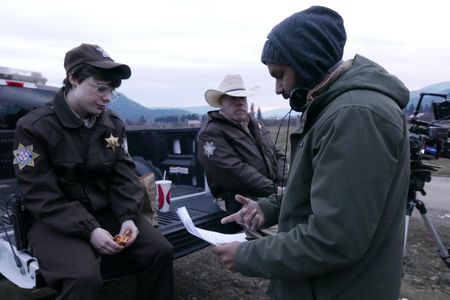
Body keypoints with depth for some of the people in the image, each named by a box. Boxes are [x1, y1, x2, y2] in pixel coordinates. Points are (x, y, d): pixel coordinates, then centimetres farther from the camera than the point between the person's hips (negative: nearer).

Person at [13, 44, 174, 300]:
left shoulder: (114, 125, 3)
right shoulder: (34, 127, -11)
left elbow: (124, 176, 1)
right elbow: (41, 195, -15)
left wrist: (128, 217, -16)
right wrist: (89, 230, -24)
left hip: (108, 212, 4)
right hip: (57, 221, -4)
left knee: (160, 251, -12)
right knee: (84, 277, -31)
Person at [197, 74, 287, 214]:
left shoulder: (257, 124, 21)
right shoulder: (211, 133, -5)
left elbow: (278, 155, 19)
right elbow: (232, 170, -17)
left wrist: (285, 184, -1)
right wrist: (273, 189, -18)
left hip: (277, 194, 8)